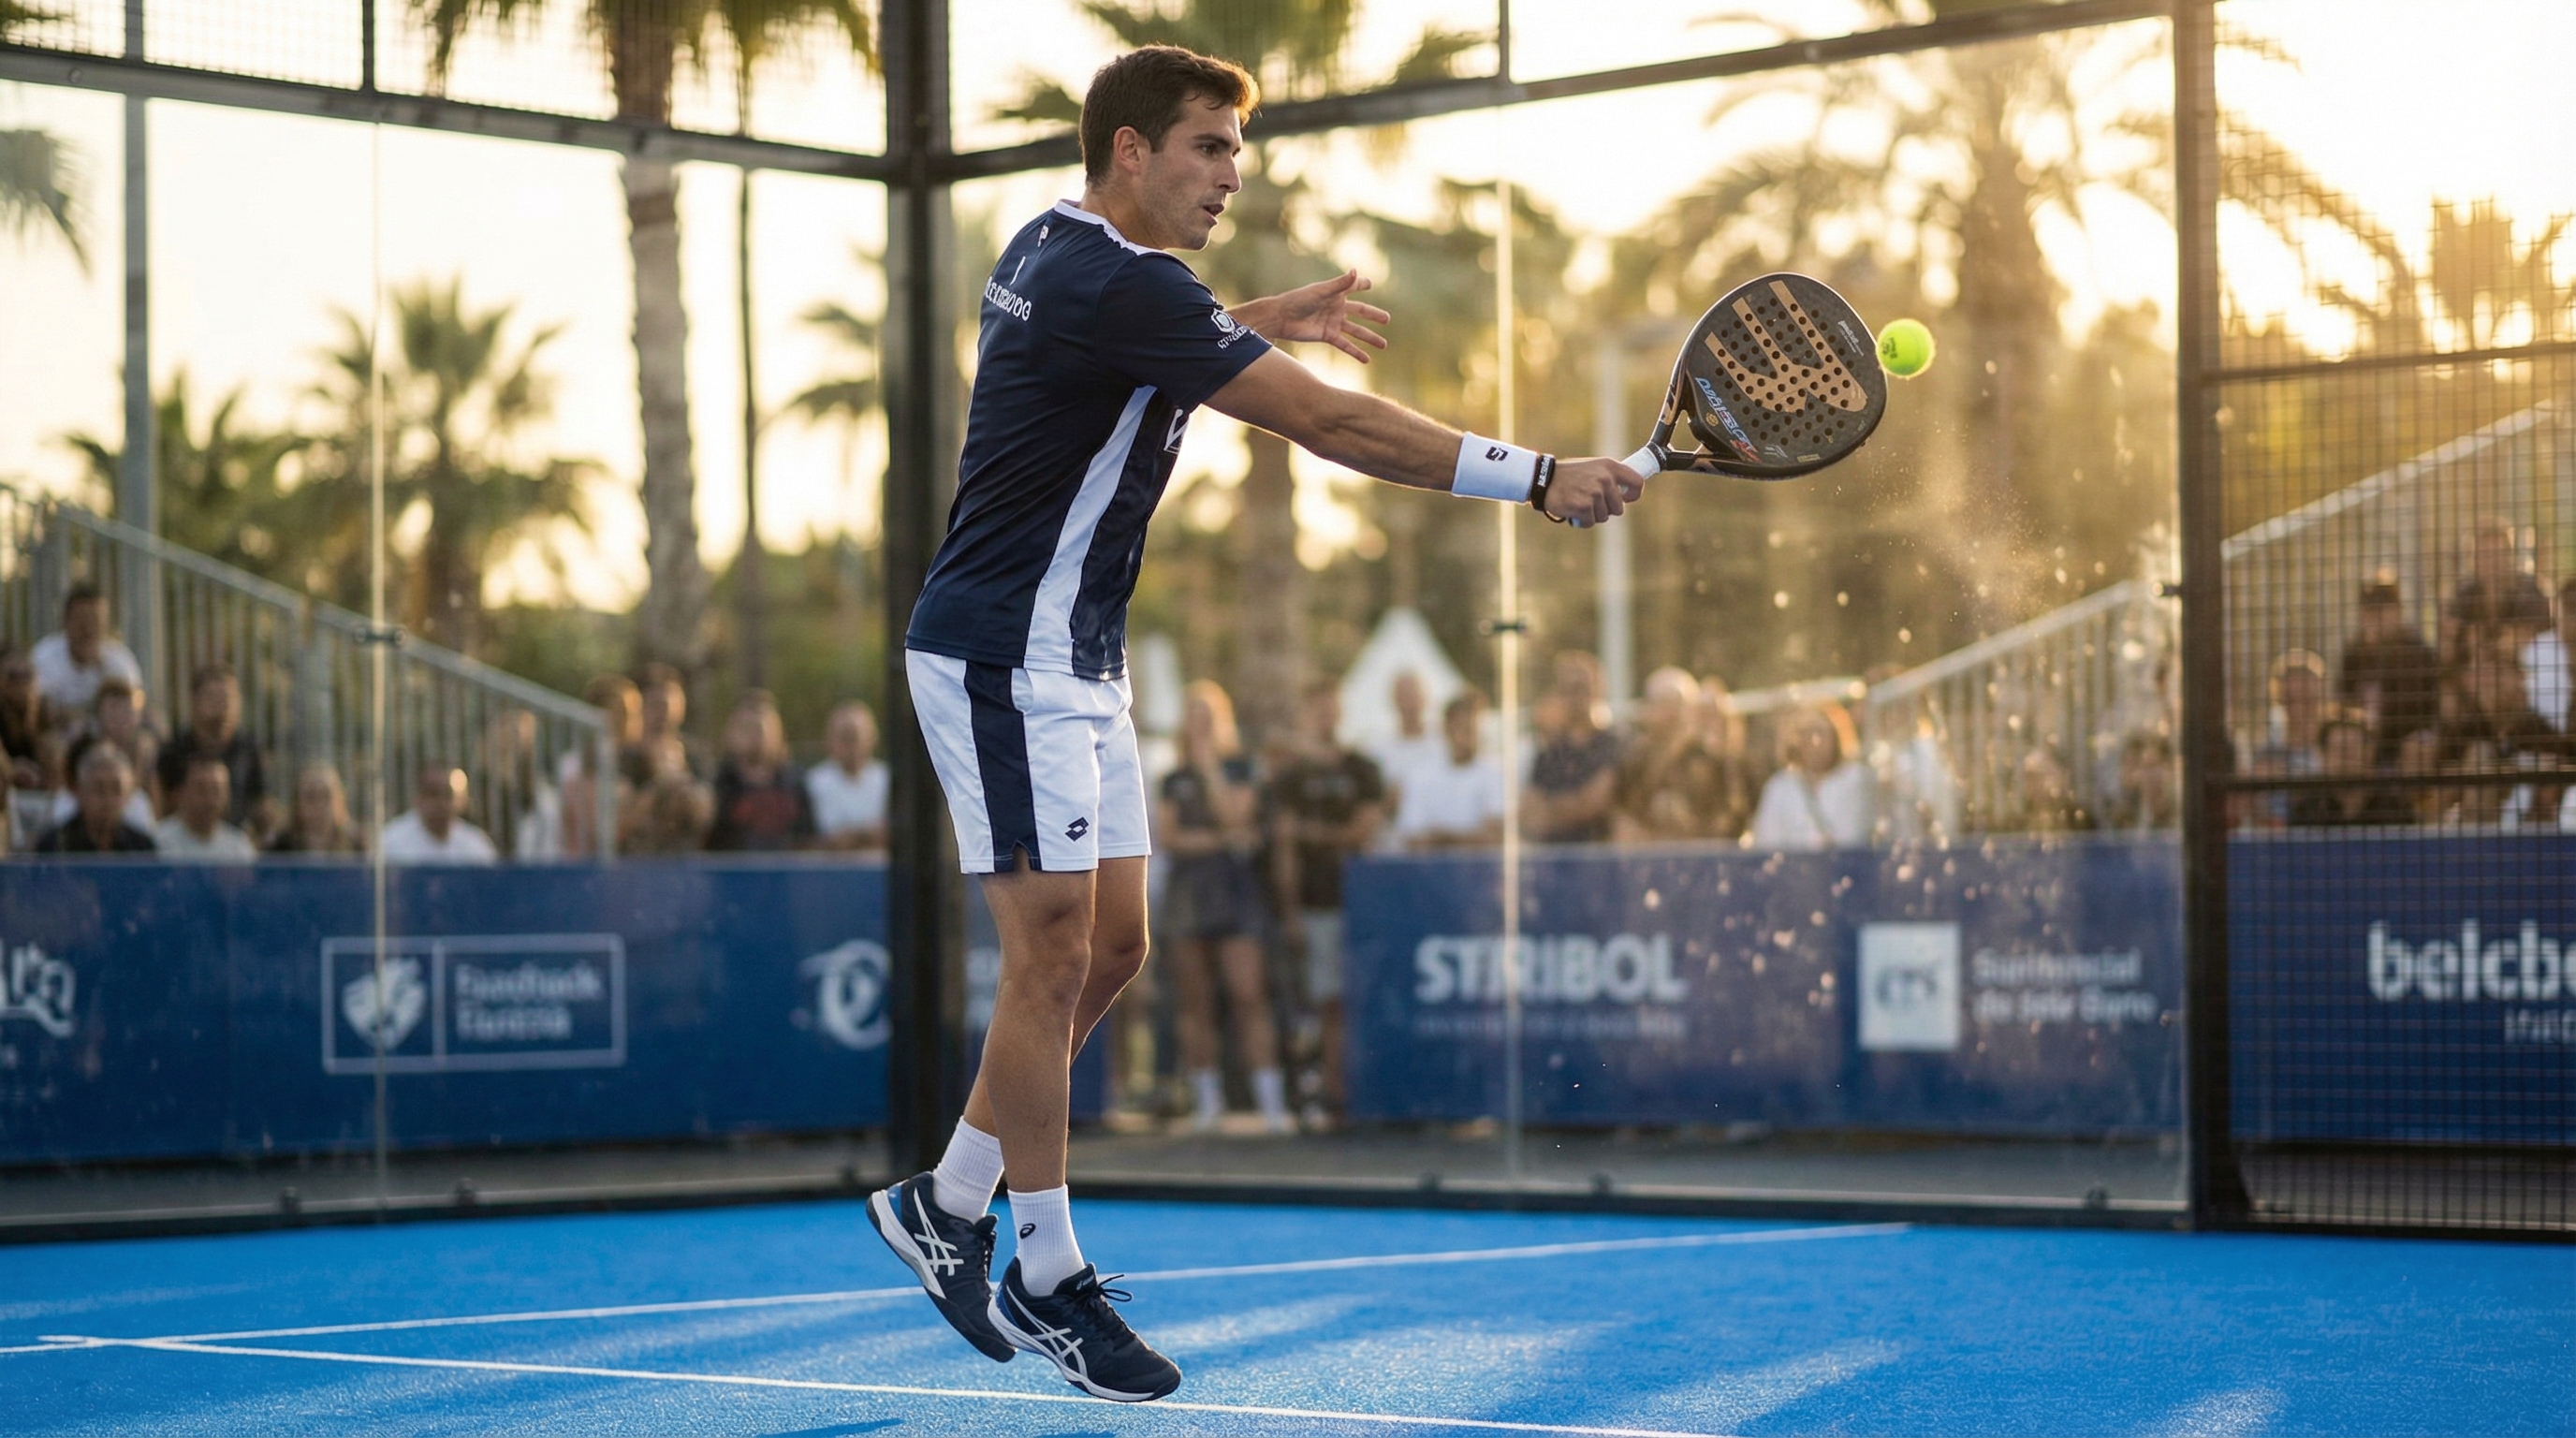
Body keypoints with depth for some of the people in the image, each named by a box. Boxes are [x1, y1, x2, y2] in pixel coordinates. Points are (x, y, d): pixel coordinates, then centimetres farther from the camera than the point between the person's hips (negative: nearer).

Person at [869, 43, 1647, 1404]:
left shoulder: (1056, 250, 10)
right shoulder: (1113, 284, -20)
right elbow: (1331, 424, -24)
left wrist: (1273, 318, 25)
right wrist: (1539, 479, -23)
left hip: (1072, 665, 10)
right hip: (1000, 662, -10)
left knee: (1111, 949, 10)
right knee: (1052, 958, -7)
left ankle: (946, 1204, 20)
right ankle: (1051, 1281, 1)